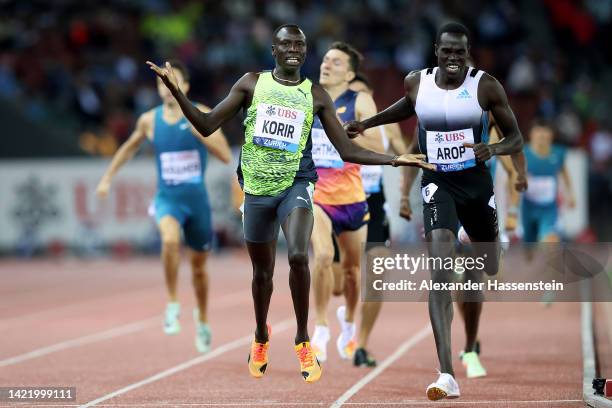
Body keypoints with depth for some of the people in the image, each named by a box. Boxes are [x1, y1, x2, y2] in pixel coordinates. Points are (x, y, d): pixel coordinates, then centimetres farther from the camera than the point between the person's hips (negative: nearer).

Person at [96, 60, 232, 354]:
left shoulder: (202, 115, -7)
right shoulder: (149, 120, -1)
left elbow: (226, 156, -14)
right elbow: (129, 147, 19)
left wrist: (199, 132, -25)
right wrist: (108, 177, 18)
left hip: (197, 197, 0)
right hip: (167, 197, 0)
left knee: (199, 265, 14)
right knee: (170, 238, -34)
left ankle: (202, 319, 40)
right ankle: (172, 304, -18)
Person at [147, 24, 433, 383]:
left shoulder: (315, 95, 2)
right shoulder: (252, 83, 3)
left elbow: (347, 150, 4)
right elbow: (207, 126, 1)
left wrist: (394, 160, -6)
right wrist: (176, 90, -10)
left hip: (296, 185, -1)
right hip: (257, 188, 1)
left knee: (298, 256, -26)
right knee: (262, 270, 12)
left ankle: (303, 341, -10)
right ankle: (261, 338, 40)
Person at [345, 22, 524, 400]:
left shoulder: (486, 85, -8)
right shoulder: (416, 82, -2)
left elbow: (516, 138, -3)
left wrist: (494, 149, -24)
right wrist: (368, 123, 20)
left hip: (477, 183, 1)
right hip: (438, 183, -1)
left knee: (488, 271, 15)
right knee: (441, 272, -22)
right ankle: (447, 375, -30)